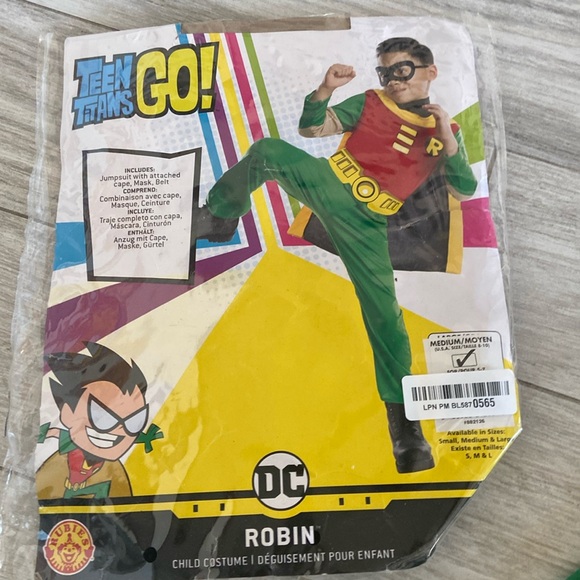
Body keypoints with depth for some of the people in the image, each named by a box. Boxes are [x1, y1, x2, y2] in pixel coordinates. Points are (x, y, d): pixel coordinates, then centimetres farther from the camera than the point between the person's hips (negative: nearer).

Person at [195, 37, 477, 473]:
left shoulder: (445, 130, 12)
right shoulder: (370, 103, 10)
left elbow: (465, 191, 4)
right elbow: (311, 128, 3)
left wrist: (447, 141, -9)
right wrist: (326, 89, -15)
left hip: (365, 224, -1)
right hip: (328, 185, 1)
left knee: (384, 311, -8)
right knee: (268, 151, -24)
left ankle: (403, 419, 5)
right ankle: (218, 217, -2)